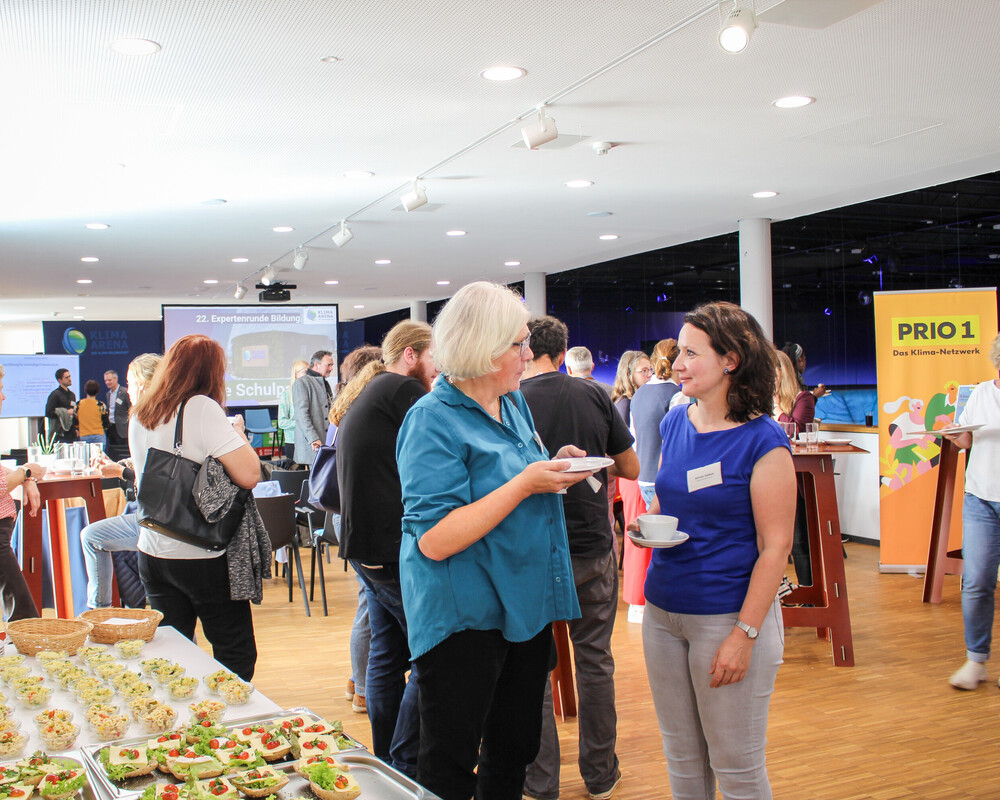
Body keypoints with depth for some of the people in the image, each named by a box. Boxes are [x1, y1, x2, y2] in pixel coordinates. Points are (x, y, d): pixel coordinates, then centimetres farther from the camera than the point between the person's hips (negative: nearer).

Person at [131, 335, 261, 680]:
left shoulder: (139, 416, 7)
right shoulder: (201, 408, -15)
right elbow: (248, 474, -22)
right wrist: (238, 433, -3)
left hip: (153, 552, 7)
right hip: (204, 556, -7)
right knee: (236, 655, 6)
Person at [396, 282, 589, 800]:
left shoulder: (513, 404, 8)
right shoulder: (433, 420, -17)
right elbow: (434, 540, -24)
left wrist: (552, 471, 1)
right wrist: (525, 484, -24)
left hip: (524, 609, 8)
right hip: (465, 619, -8)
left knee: (514, 751, 19)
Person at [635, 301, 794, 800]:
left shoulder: (762, 441, -13)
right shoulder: (675, 423, 6)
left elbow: (775, 545, -14)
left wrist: (744, 634, -18)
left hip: (728, 614, -6)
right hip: (662, 610, 6)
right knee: (680, 755, 16)